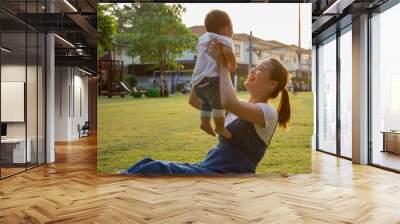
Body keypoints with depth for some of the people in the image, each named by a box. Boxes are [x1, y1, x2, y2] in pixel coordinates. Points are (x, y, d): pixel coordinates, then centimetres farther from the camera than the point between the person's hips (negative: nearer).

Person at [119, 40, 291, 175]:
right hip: (206, 168, 8)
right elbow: (194, 100, 12)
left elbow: (228, 103, -28)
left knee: (156, 169, -27)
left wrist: (222, 64, -13)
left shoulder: (268, 112, -7)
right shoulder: (239, 108, 18)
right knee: (147, 164, -13)